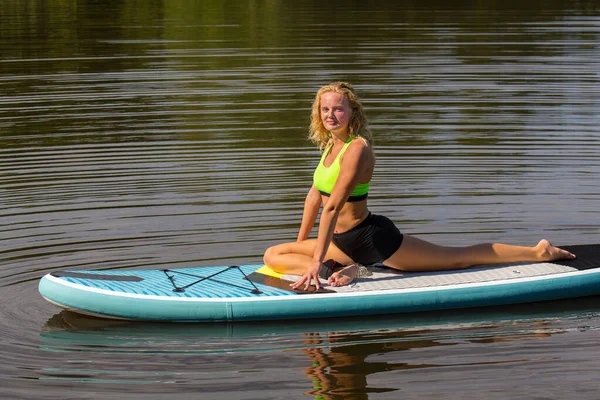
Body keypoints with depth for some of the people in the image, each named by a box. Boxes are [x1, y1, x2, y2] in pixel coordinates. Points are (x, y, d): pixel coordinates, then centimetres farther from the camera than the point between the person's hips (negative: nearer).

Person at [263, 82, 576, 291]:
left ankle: (538, 252, 16)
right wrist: (300, 244, 21)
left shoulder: (357, 149, -24)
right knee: (273, 255, 1)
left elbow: (333, 206, -28)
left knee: (459, 258, 4)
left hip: (372, 238, -9)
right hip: (345, 243, 9)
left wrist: (317, 261, -31)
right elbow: (315, 195, 17)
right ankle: (339, 270, -12)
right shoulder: (331, 144, 6)